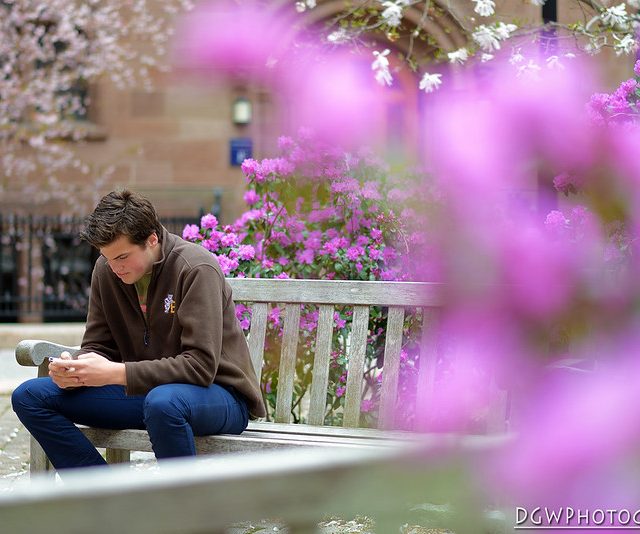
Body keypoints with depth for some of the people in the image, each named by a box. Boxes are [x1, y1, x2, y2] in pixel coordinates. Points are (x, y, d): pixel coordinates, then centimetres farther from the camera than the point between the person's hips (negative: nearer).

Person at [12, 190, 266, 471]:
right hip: (144, 389, 7)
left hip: (218, 391, -7)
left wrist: (117, 373, -31)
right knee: (29, 396, -6)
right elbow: (97, 346, 7)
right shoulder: (106, 270, 1)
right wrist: (74, 370, -18)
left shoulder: (196, 269, -18)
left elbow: (201, 366, -25)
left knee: (162, 402, -43)